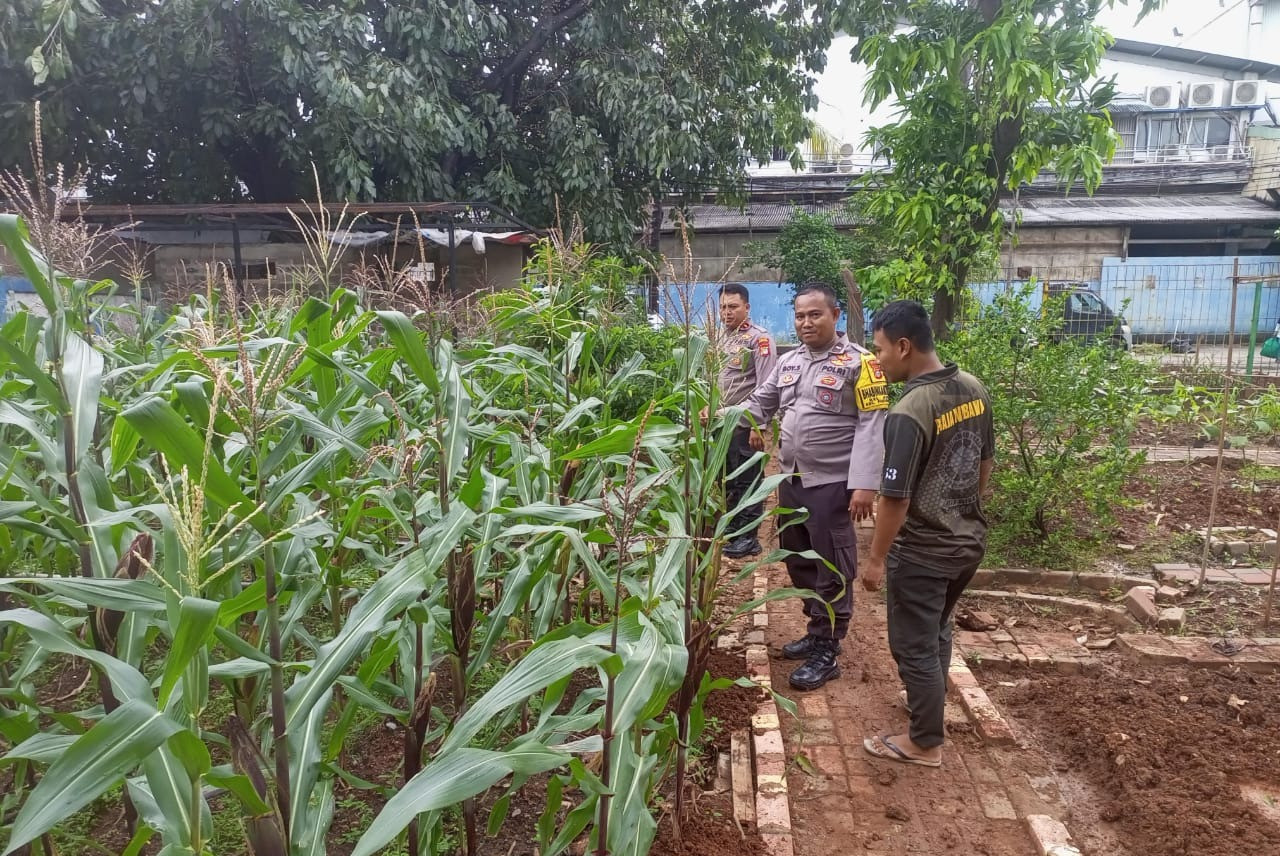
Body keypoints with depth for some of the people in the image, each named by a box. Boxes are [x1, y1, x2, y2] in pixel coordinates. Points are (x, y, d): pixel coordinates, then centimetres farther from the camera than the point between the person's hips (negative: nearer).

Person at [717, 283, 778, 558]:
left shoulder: (759, 339, -11)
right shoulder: (721, 337, 12)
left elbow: (766, 387, -15)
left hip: (745, 422, -7)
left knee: (748, 480, 1)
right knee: (727, 479, 15)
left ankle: (748, 536, 11)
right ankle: (732, 530, 27)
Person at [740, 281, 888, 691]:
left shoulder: (858, 362, -10)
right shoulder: (788, 361, 10)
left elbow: (872, 426, -15)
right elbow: (760, 401, 21)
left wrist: (864, 484, -22)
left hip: (832, 484, -7)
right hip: (791, 479, 7)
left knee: (832, 570, 2)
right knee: (798, 561, 17)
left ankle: (826, 652, 13)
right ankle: (818, 632, 33)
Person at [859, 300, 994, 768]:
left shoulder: (909, 413, -27)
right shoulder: (974, 389, -2)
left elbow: (895, 498, -23)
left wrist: (876, 558, -11)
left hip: (922, 552, -8)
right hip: (969, 541, 8)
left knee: (914, 646, 9)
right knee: (937, 629, 27)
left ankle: (925, 743, 24)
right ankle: (930, 701, 47)